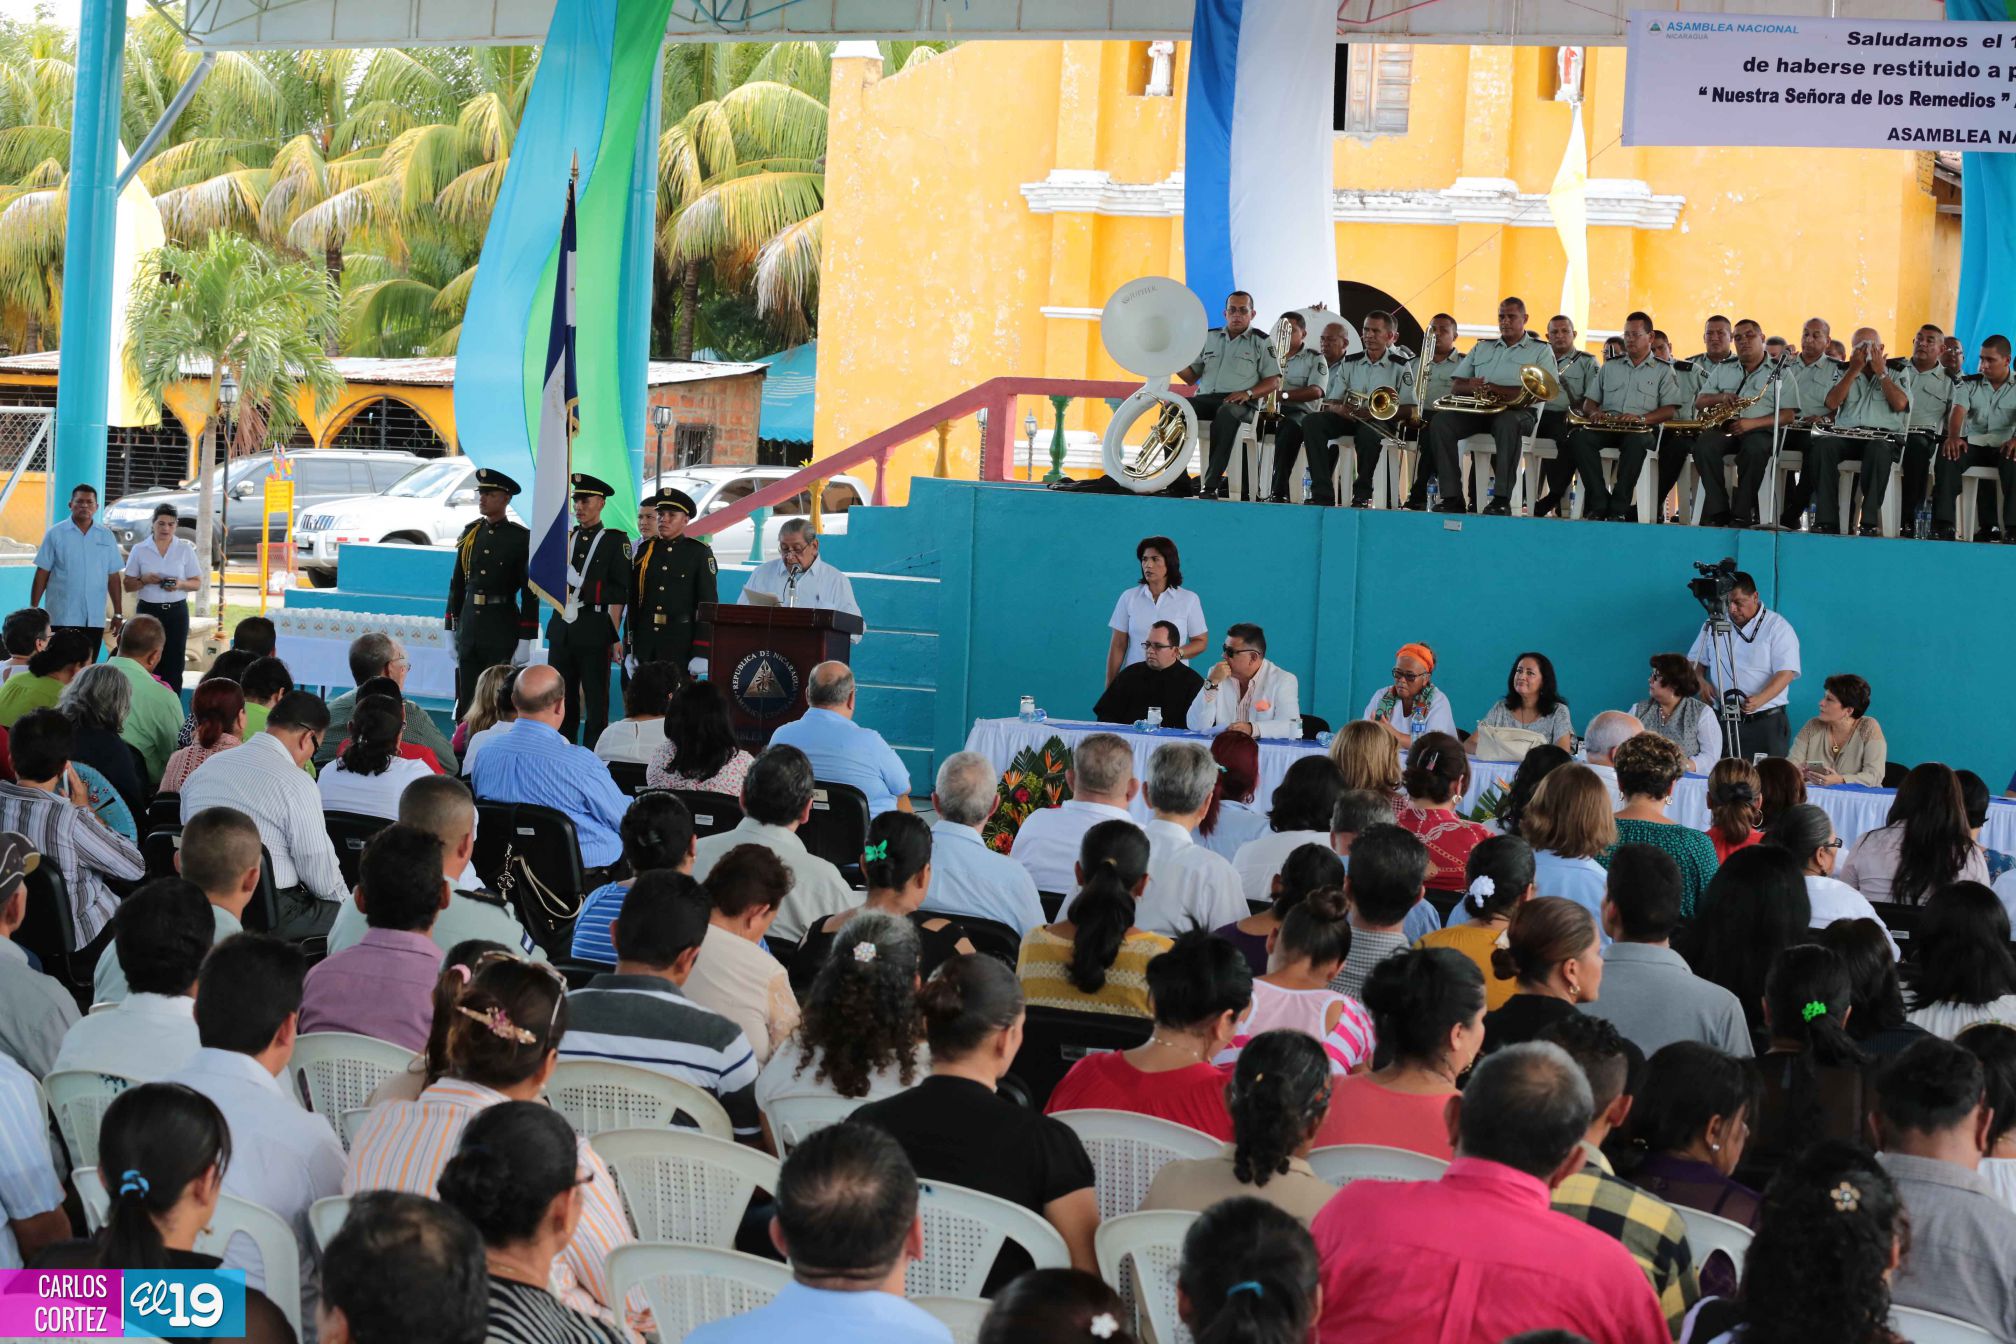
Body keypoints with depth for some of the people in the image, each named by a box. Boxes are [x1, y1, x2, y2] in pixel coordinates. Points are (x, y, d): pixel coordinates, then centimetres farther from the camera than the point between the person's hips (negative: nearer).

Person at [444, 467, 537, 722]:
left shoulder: (521, 538, -5)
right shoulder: (471, 533, 10)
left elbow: (530, 592, -6)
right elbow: (457, 583, 14)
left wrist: (526, 639, -10)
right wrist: (450, 628, 12)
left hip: (503, 626, -5)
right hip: (469, 622, 5)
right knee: (466, 701, 8)